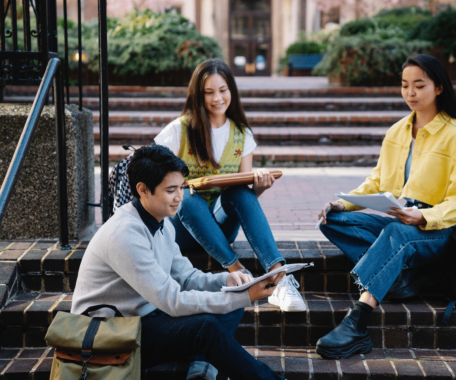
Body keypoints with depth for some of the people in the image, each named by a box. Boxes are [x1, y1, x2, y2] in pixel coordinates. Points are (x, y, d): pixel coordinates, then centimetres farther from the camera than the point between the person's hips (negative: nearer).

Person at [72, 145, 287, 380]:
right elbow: (174, 302, -27)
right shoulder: (125, 234, -25)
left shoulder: (163, 224, 6)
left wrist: (227, 280, -11)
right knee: (205, 327, -29)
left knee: (231, 307, 1)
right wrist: (245, 297, -27)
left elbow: (186, 278, 10)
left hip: (143, 317, 10)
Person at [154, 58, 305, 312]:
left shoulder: (242, 135, 7)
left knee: (240, 193, -30)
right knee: (189, 198, -36)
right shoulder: (180, 131, -4)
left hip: (220, 225, 2)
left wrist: (260, 185, -19)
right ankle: (238, 271, -42)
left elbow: (245, 192, 5)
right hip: (182, 224, -2)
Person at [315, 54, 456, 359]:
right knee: (332, 220, -18)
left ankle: (356, 325, -53)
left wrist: (423, 217, -28)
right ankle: (397, 276, -31)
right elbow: (376, 182, 17)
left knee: (395, 234, -41)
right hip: (392, 221, 7)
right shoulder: (397, 131, 16)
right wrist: (343, 203, -2)